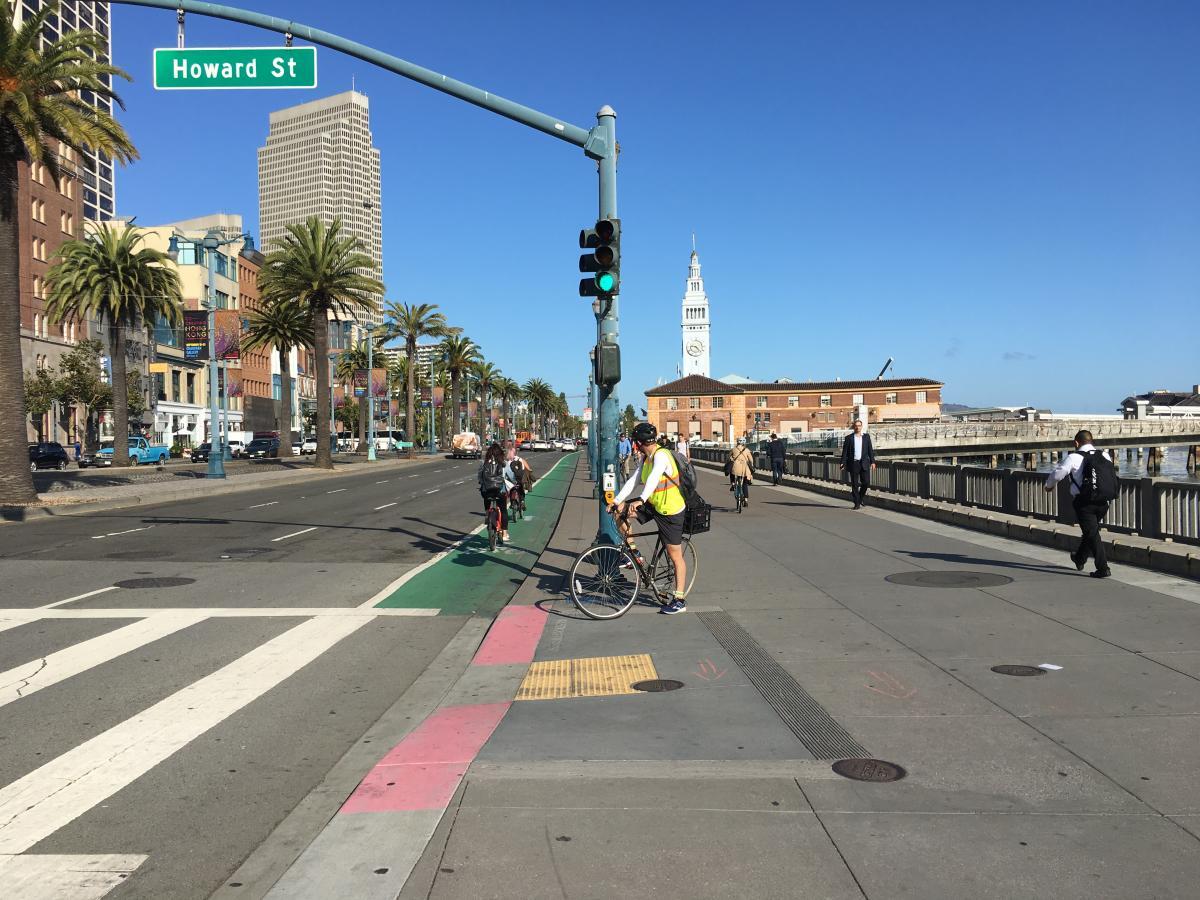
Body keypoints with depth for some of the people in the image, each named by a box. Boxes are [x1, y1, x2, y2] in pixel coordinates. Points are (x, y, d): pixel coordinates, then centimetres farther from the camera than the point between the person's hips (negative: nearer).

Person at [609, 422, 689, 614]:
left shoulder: (661, 455, -22)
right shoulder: (647, 457, 6)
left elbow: (653, 479, -38)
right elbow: (634, 480, 2)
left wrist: (640, 500, -52)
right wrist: (616, 501, -7)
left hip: (671, 511, -8)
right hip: (654, 505, 8)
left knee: (675, 556, -1)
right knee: (619, 511, -2)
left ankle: (680, 600, 8)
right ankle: (633, 552, 9)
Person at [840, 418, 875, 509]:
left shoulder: (866, 437, 9)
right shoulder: (849, 438, 3)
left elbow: (870, 450, 8)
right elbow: (845, 451, 2)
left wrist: (872, 461, 1)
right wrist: (843, 463, -5)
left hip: (864, 463, 1)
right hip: (853, 464, -1)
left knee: (866, 482, -4)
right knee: (854, 484, 0)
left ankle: (861, 496, 24)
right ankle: (857, 504, 8)